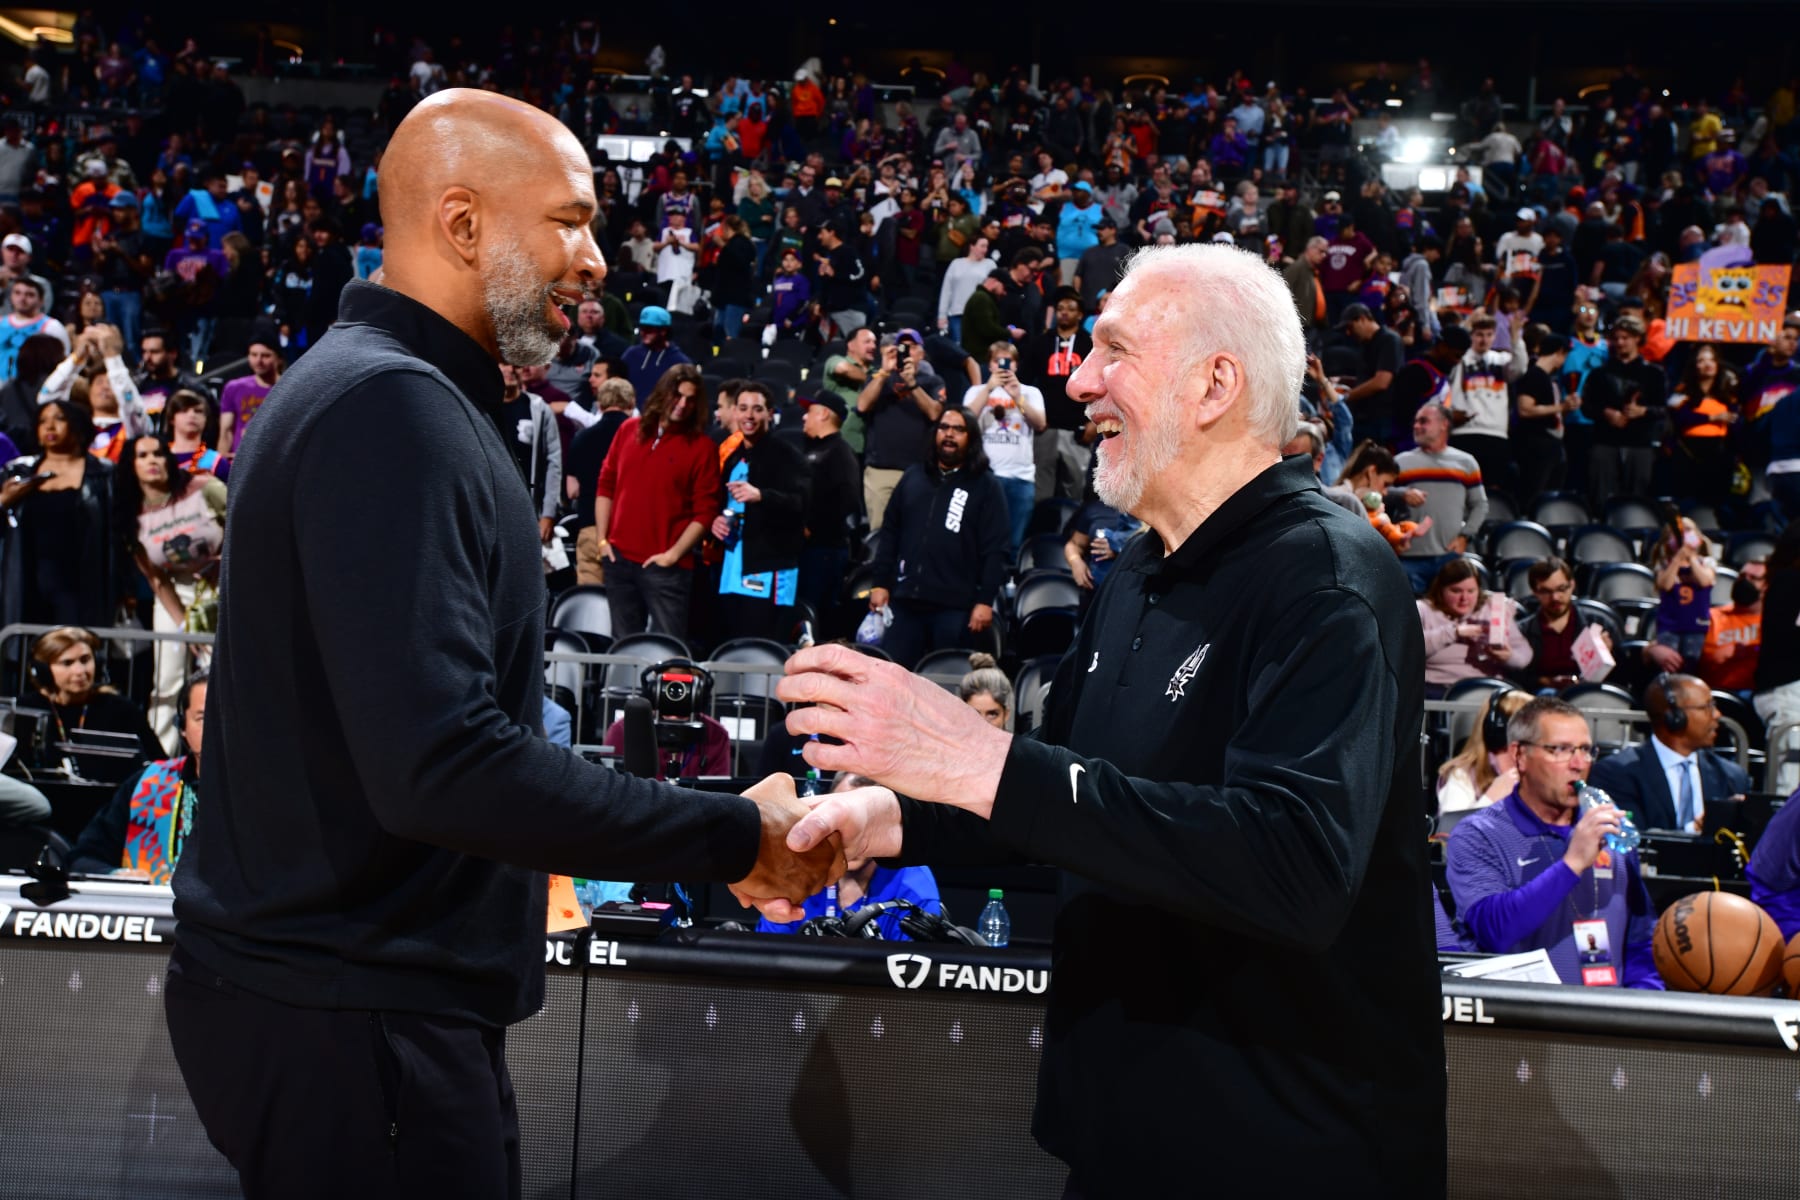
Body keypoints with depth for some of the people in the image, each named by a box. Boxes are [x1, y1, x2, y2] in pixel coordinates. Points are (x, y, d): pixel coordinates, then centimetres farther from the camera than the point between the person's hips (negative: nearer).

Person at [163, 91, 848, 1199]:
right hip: (348, 1012, -10)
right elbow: (442, 762, -29)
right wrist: (734, 836, -23)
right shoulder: (391, 407, -20)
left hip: (346, 981, 10)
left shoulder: (368, 387, 12)